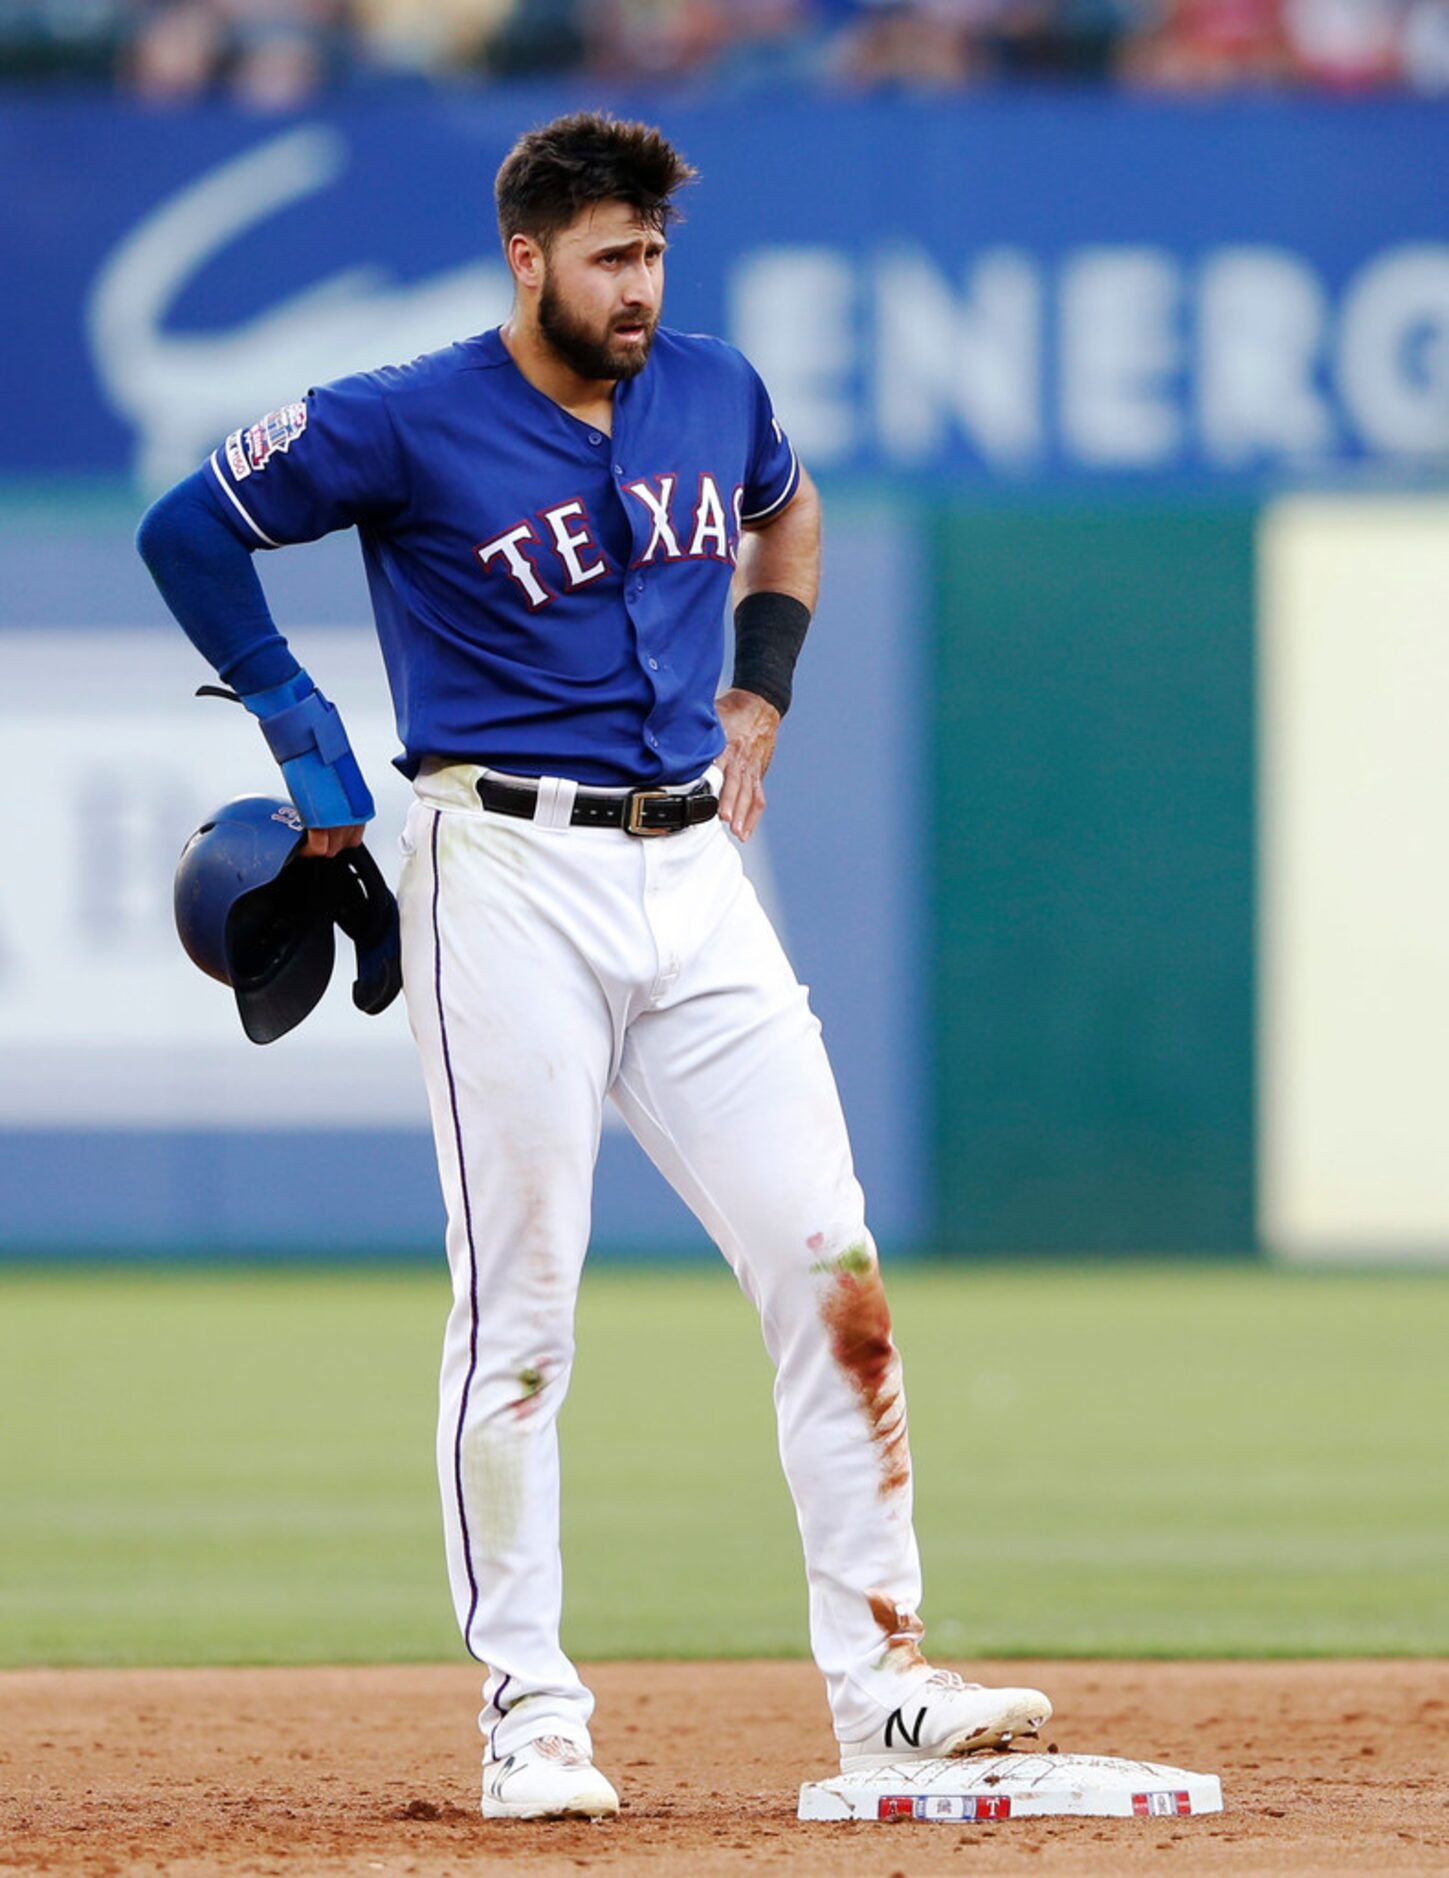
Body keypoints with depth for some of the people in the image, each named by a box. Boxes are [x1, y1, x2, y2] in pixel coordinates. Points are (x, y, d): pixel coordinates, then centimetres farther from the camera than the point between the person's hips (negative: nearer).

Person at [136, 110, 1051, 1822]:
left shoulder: (714, 393, 9)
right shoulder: (405, 427, -7)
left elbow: (785, 507, 32)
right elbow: (185, 530, 1)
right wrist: (300, 725, 1)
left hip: (693, 875, 5)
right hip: (507, 877, -5)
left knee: (830, 1271, -3)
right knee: (521, 1310, -4)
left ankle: (877, 1681, 1)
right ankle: (528, 1711, 4)